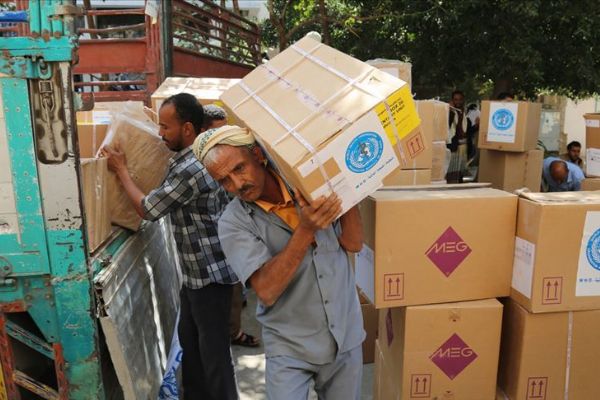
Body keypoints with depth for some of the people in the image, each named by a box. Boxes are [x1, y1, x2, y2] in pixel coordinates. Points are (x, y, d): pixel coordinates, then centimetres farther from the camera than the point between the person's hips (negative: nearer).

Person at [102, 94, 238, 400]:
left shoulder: (190, 169, -26)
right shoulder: (190, 157, 6)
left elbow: (146, 209, -15)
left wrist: (121, 169, -2)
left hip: (209, 275, -10)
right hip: (196, 272, 10)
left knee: (213, 351, 4)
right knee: (189, 340, 22)